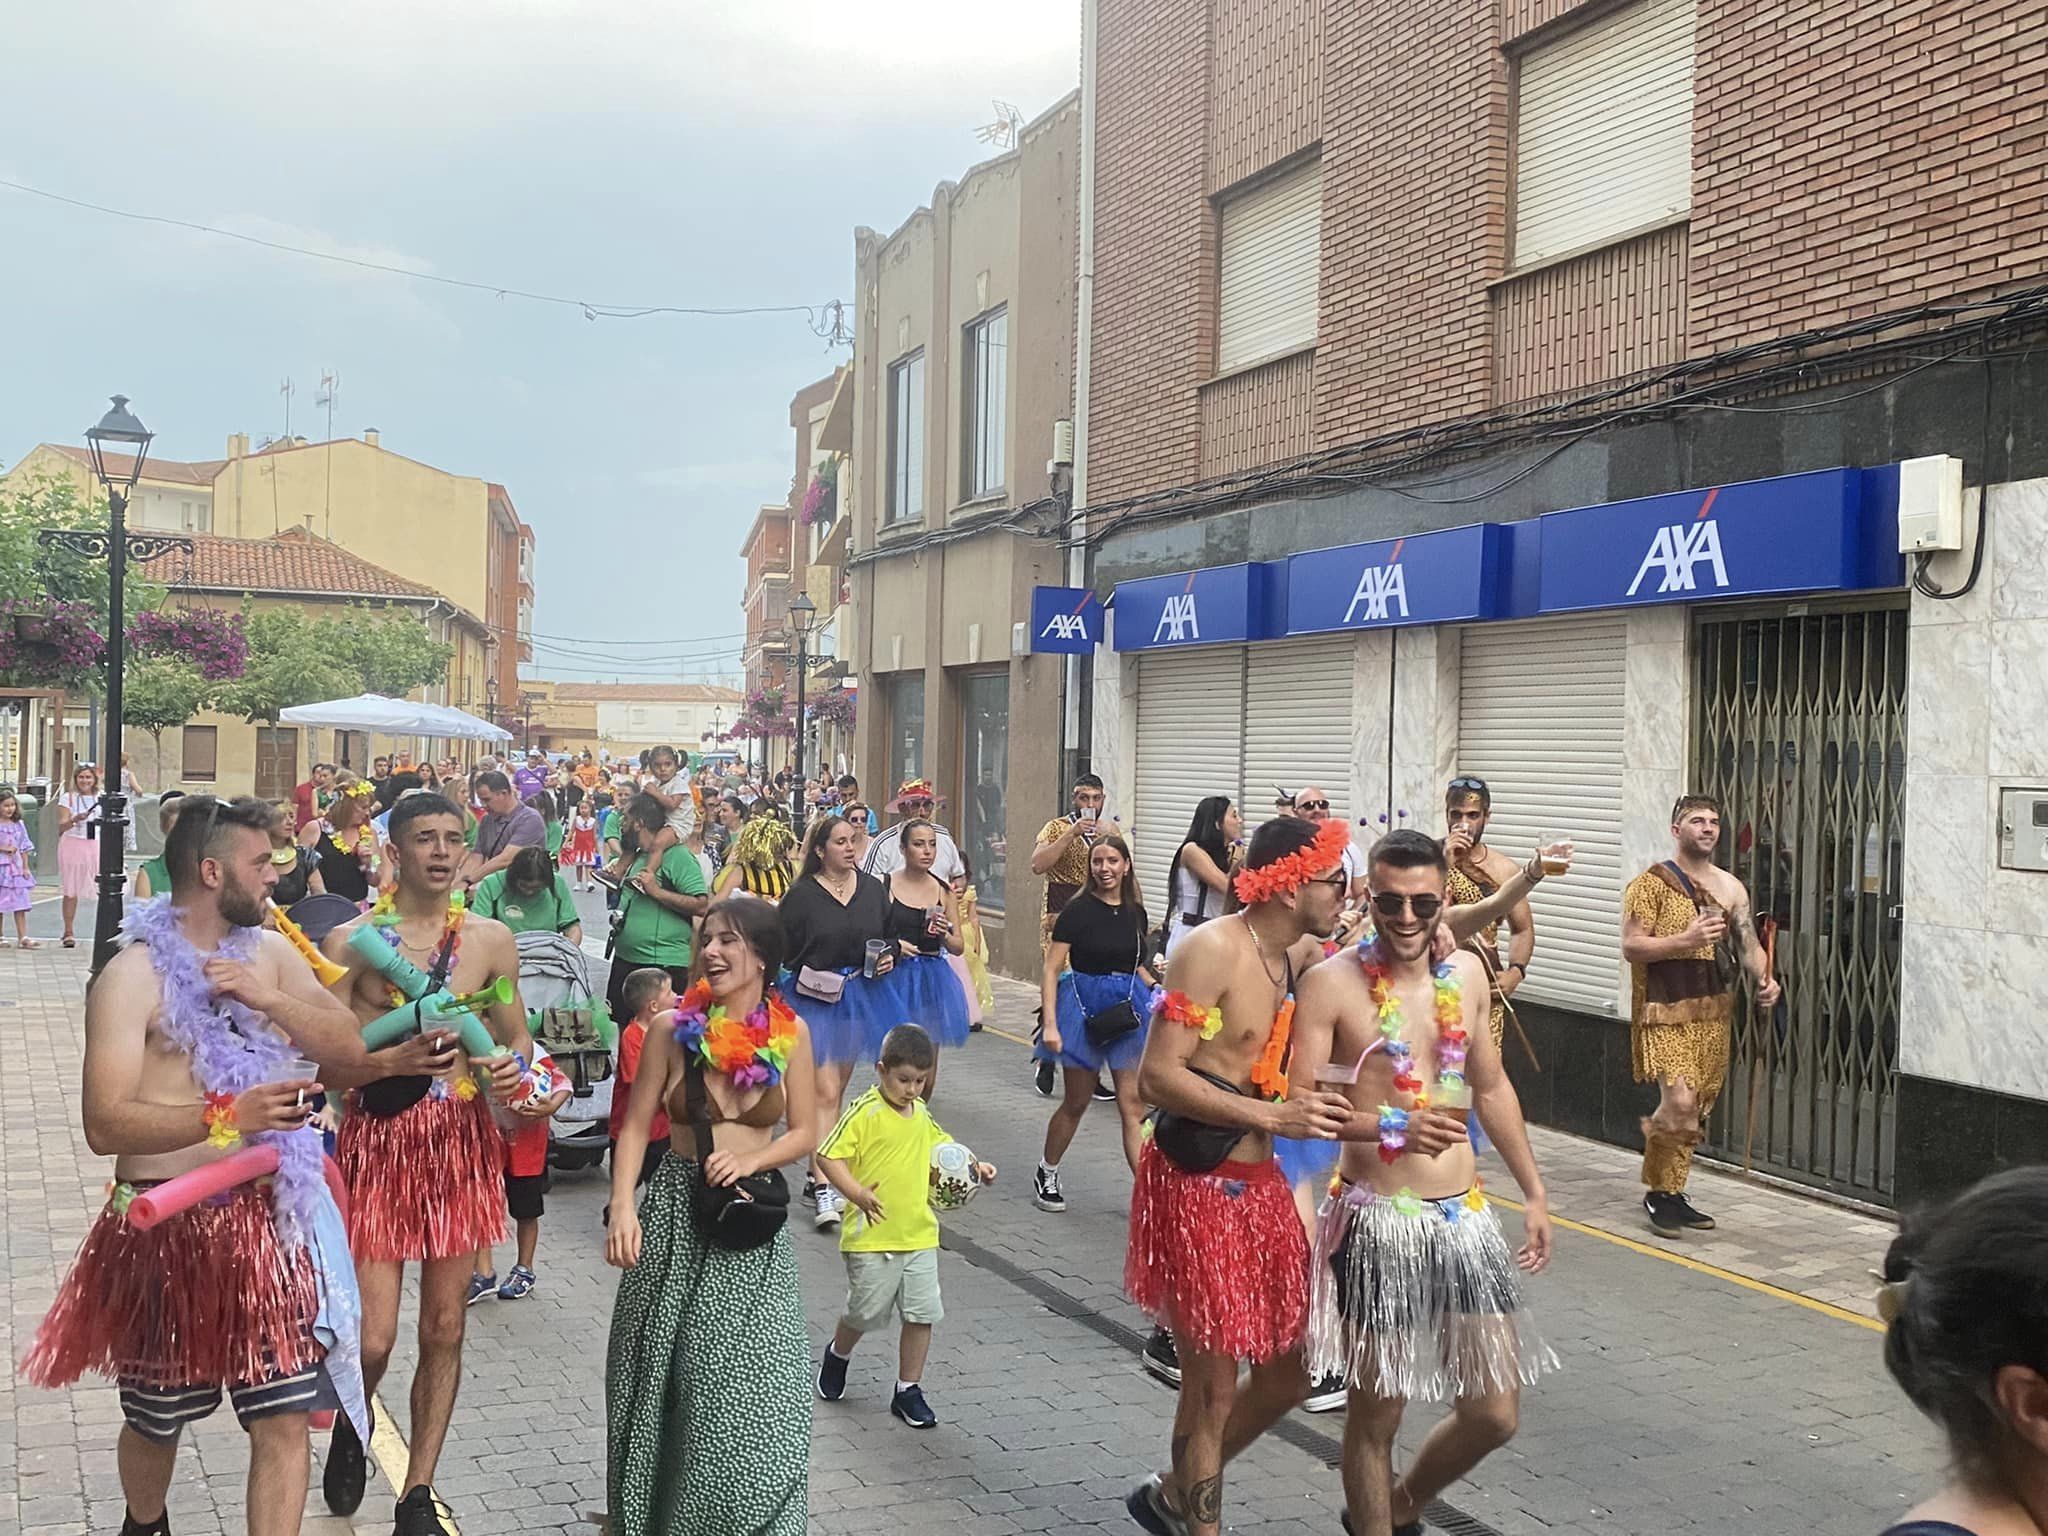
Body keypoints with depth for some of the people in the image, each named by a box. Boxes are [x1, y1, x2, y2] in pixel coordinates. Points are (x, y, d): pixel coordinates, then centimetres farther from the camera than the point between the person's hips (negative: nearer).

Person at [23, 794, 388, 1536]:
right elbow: (105, 1125, -19)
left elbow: (352, 1055, -2)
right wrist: (227, 1117, -31)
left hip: (271, 1218, 3)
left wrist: (265, 996, -15)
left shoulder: (272, 953, 5)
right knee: (155, 1418, 18)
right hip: (171, 1225, -3)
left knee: (285, 1416, -2)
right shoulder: (132, 976, -11)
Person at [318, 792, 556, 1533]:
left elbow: (517, 1037, 12)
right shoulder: (351, 940, -6)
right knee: (373, 1338, -4)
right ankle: (352, 1422, 32)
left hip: (462, 1138, 3)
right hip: (379, 1137, -3)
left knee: (444, 1327, 9)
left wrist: (513, 1068, -10)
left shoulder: (490, 939, 3)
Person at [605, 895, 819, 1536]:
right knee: (664, 1378, 10)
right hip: (676, 1213, 0)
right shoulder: (673, 1029, -5)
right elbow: (635, 1128, -3)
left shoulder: (788, 1034, -3)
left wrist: (751, 1158, -14)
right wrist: (623, 1206, -17)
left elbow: (804, 1133, 4)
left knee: (756, 1385, -4)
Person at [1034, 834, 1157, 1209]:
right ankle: (1046, 1175, 30)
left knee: (1134, 1105, 0)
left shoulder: (1135, 913, 6)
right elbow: (1052, 970, -10)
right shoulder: (1078, 910, -8)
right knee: (1077, 1101, 9)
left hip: (1128, 1009, 4)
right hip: (1085, 1008, -3)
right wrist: (1050, 1024, -17)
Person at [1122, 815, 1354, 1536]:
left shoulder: (1301, 955, 5)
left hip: (1261, 1182, 8)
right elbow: (1158, 1077, -22)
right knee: (1213, 1389, 1)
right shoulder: (1213, 949, -17)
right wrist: (1272, 1115, -29)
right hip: (1198, 1186, -8)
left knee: (1288, 1373, 16)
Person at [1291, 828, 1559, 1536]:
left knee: (1494, 1413, 8)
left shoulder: (1466, 973, 8)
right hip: (1379, 1223, -5)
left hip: (1466, 1217, 5)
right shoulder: (1333, 982, -10)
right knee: (1376, 1411, 4)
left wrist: (1534, 1193, 19)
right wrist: (1391, 1126, -25)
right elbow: (1297, 1102, -13)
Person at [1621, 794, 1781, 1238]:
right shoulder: (1650, 883, -6)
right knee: (1680, 1102, -17)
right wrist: (1685, 941, -23)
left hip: (1714, 1010, 6)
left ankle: (1672, 1194, 22)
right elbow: (1630, 947, -11)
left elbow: (1748, 943, 10)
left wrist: (1766, 978, -10)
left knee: (1698, 1110, 10)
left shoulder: (1731, 887, 13)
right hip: (1666, 1012, -6)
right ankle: (1658, 1193, 2)